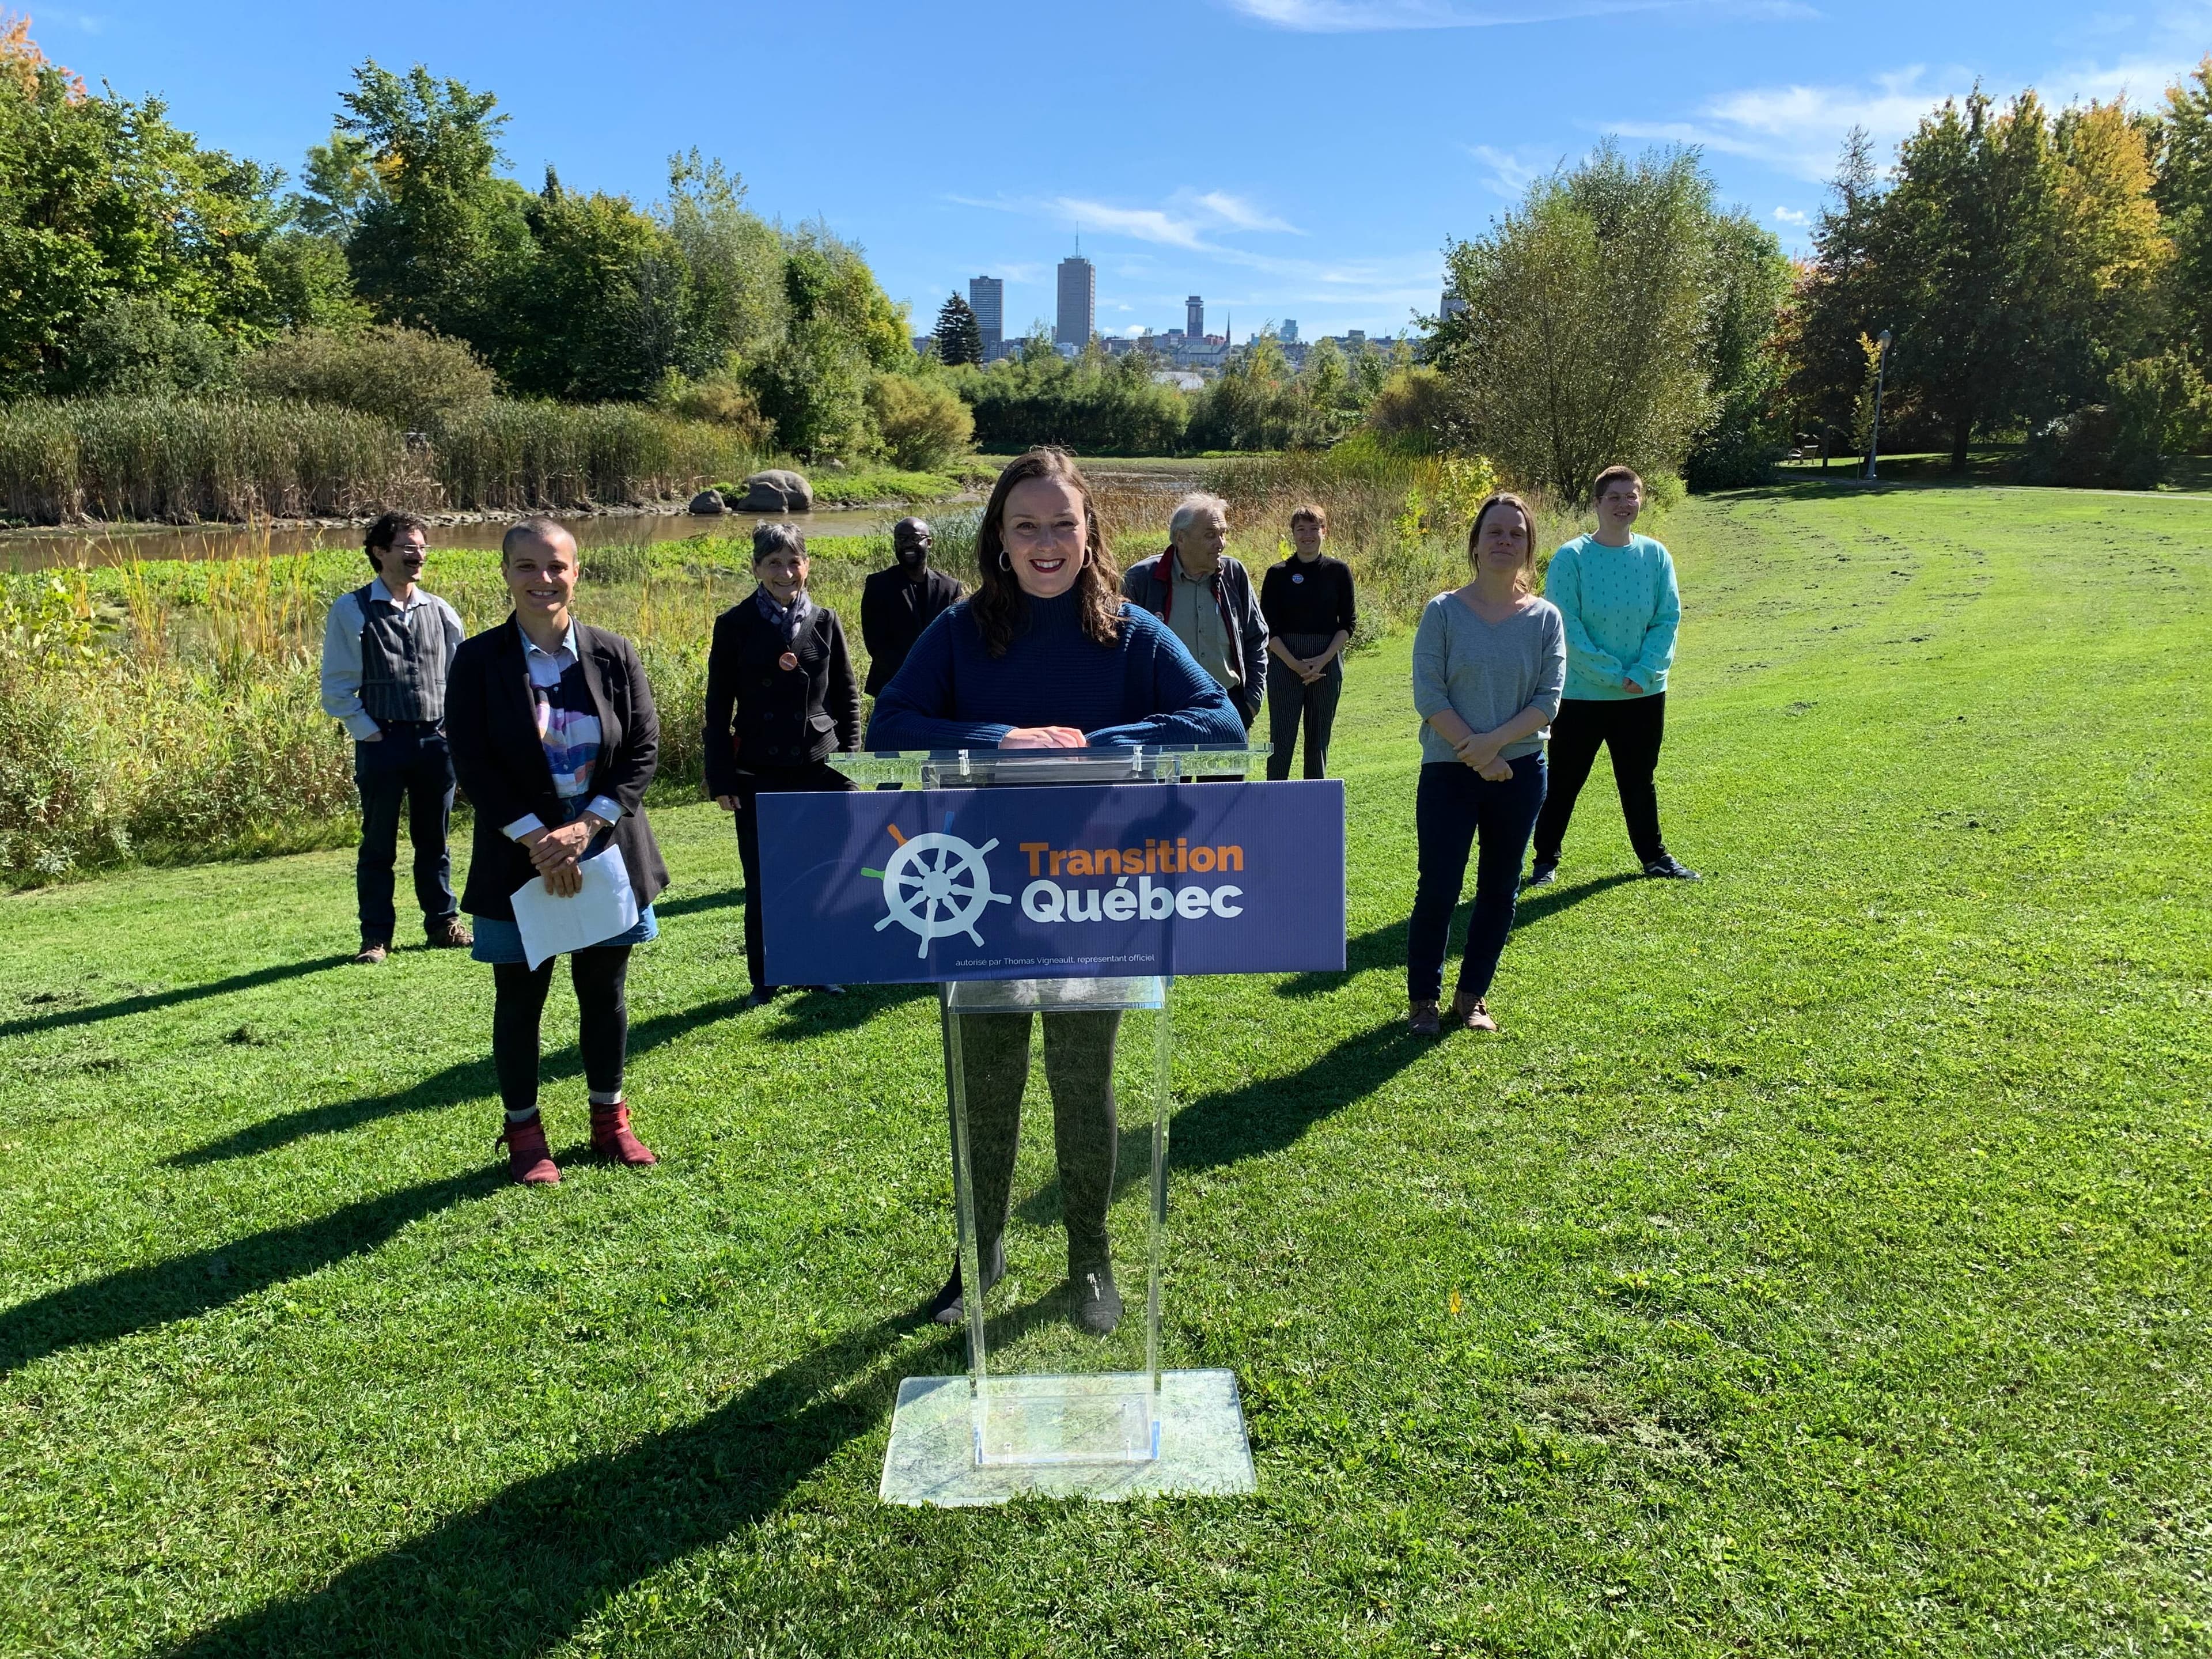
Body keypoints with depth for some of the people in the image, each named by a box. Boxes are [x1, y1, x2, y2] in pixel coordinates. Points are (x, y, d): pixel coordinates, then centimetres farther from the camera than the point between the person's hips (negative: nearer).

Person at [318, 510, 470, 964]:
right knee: (378, 845, 5)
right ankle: (376, 937, 12)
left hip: (436, 741, 3)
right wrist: (367, 733, -8)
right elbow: (337, 686, -2)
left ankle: (443, 923, 23)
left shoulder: (442, 612, 7)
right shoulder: (351, 611, -2)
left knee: (434, 841, 12)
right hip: (381, 743, -3)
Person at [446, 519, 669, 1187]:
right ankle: (523, 1132, 24)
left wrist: (586, 827, -15)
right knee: (519, 999, 8)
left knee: (604, 991, 13)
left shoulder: (613, 655, 0)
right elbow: (472, 763, -9)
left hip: (605, 851, 2)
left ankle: (609, 1118, 29)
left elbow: (644, 749, -4)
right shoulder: (478, 661, -4)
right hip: (518, 861, -1)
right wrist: (537, 840, -18)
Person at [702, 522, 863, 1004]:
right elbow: (718, 708, 1)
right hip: (759, 776, -1)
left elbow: (847, 697, 10)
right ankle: (765, 981, 18)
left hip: (821, 770, 2)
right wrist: (721, 779, -3)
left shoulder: (825, 622, 4)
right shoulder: (735, 626, -1)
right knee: (762, 888, 3)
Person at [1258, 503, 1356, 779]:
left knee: (1319, 736, 7)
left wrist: (1324, 659, -10)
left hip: (1327, 663, 1)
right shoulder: (1278, 574, 1)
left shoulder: (1339, 571, 3)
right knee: (1282, 736, -2)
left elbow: (1348, 623, 3)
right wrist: (1294, 664, -13)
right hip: (1284, 661, -1)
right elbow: (1268, 628, -2)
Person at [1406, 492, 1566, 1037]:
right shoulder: (1443, 612, -5)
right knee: (1438, 889, -1)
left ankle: (1472, 997, 25)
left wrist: (1495, 741, -18)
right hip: (1449, 772, -2)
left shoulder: (1545, 619, 1)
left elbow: (1549, 700, -5)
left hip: (1521, 772, 3)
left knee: (1499, 890, 10)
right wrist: (1475, 752, -15)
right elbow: (1428, 694, -10)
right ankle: (1422, 998, 16)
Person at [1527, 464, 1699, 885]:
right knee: (1564, 781, 6)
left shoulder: (1656, 555, 1)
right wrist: (1612, 674, -16)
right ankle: (1546, 859, 19)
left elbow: (1668, 619, 0)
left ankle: (1654, 855, 30)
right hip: (1581, 693, -3)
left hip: (1645, 694, 3)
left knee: (1639, 780, 16)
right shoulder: (1571, 557, -11)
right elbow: (1566, 626, -14)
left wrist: (1644, 672, -13)